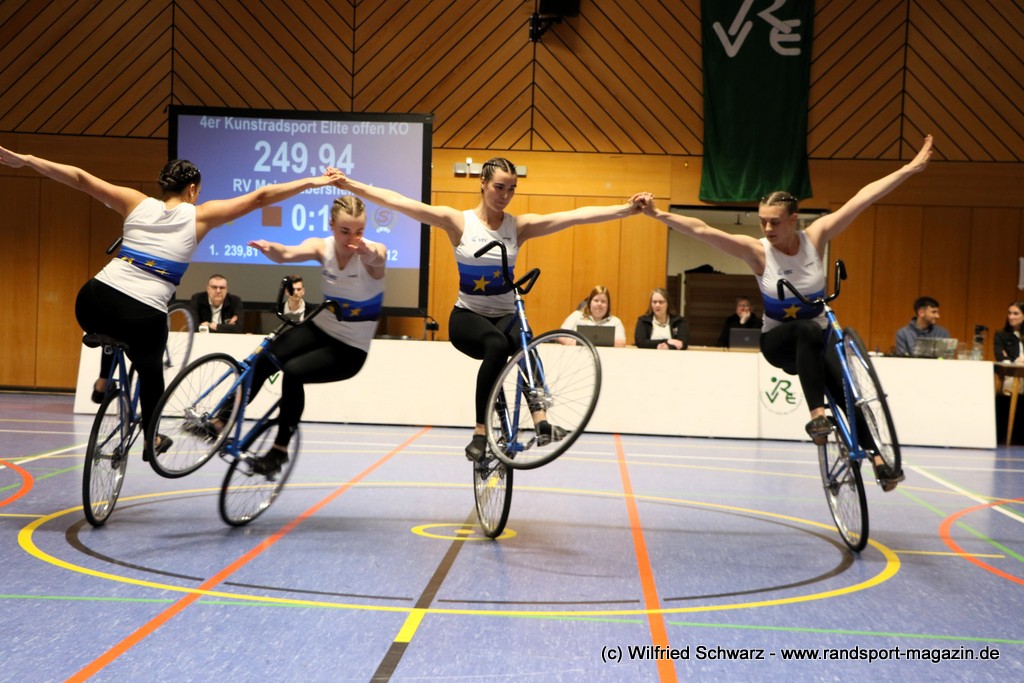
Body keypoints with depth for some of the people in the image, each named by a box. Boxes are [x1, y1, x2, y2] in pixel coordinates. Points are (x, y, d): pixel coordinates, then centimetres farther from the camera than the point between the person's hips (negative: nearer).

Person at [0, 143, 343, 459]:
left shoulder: (137, 203, 13)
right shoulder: (200, 215, 6)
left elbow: (80, 178, 12)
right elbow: (260, 197, 6)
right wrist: (312, 182, 10)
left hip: (92, 303, 3)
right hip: (143, 317, -2)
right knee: (150, 368, 28)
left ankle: (103, 382, 40)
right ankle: (151, 440, 42)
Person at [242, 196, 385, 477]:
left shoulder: (372, 253, -19)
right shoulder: (322, 246, -10)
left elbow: (376, 257, -45)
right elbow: (287, 254, -29)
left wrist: (369, 252, -70)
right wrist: (269, 247, -53)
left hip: (351, 348, -4)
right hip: (320, 329, 4)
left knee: (293, 372, -25)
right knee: (262, 361, -16)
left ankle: (280, 449, -11)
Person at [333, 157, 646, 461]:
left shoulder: (520, 225, -2)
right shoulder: (458, 221, -8)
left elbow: (576, 215, -11)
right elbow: (398, 201, -15)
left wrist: (626, 209, -19)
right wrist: (350, 184, -23)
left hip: (506, 315, 2)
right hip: (467, 316, -2)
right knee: (497, 345, -35)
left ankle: (541, 422, -41)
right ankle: (480, 434, -31)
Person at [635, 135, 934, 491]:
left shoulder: (816, 237, -12)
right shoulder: (757, 250, -18)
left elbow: (862, 198, -14)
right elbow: (702, 230, -27)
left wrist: (912, 167, -12)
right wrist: (659, 214, -36)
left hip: (816, 338, 2)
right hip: (778, 342, -2)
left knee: (845, 387, -27)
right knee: (807, 331, -37)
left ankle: (877, 458, -23)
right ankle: (817, 415, -40)